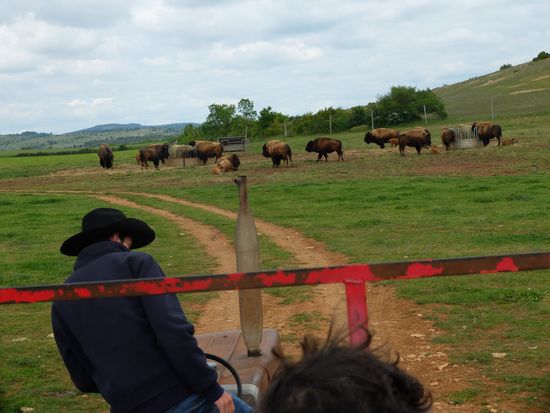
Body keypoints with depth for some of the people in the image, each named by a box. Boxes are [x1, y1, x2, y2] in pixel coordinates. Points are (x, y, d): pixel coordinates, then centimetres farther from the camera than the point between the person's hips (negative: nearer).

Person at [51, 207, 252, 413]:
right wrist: (212, 389, -11)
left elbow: (83, 380, 14)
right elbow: (173, 330, -16)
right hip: (183, 396, -4)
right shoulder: (136, 262, -1)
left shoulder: (62, 303, 11)